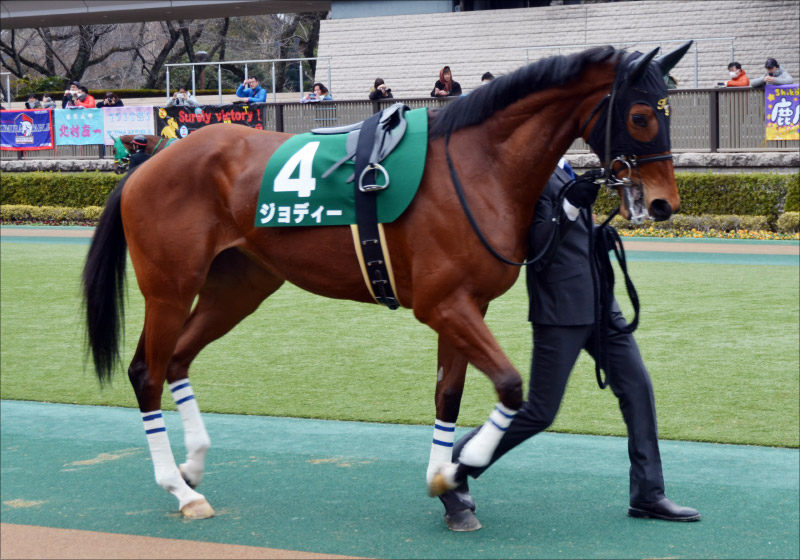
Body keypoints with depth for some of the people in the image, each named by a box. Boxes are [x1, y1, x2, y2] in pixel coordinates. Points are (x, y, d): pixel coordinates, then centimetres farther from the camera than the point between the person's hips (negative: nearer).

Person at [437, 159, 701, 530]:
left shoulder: (562, 169, 15)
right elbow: (537, 248, -20)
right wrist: (571, 206, -28)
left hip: (598, 303, 9)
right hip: (560, 311, -9)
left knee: (637, 388, 5)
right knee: (539, 413, -4)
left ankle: (648, 496, 13)